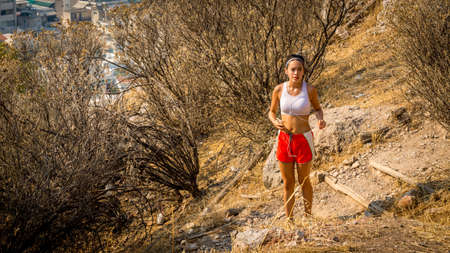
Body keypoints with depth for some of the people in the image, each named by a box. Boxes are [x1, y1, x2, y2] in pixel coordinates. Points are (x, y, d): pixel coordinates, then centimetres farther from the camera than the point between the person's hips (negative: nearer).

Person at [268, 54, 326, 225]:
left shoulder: (310, 90, -12)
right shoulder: (279, 90, -6)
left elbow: (318, 108, 6)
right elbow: (271, 112, 7)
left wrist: (321, 120, -15)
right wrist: (274, 122, -15)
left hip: (303, 140, -2)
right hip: (284, 140, 2)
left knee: (304, 182, 13)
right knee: (288, 184, 11)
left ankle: (308, 217, 34)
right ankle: (289, 221, 24)